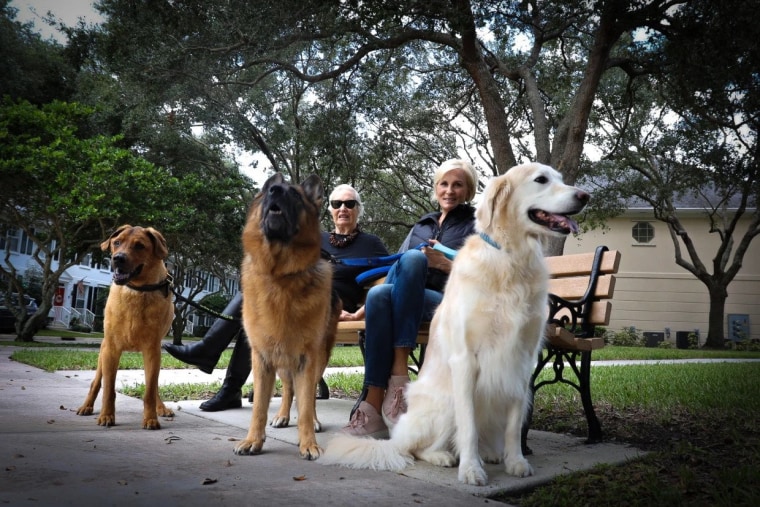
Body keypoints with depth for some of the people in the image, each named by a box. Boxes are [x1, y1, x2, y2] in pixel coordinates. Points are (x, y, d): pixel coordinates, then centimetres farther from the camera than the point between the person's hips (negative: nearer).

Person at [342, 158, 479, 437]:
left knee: (412, 258, -33)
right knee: (379, 294, -33)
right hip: (405, 302, 4)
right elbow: (395, 268, 21)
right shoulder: (421, 225, 28)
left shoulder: (476, 225, 14)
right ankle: (372, 407, -38)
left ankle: (398, 371, -37)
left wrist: (444, 264, -13)